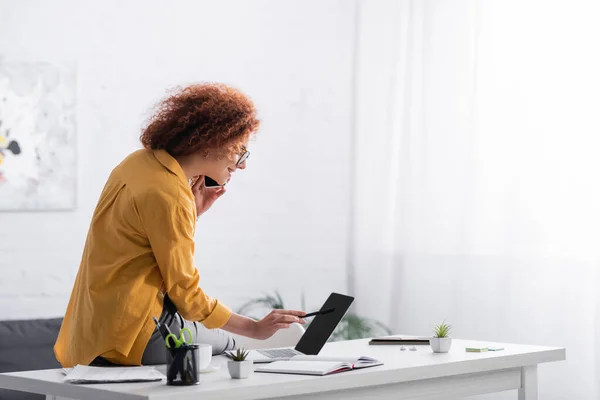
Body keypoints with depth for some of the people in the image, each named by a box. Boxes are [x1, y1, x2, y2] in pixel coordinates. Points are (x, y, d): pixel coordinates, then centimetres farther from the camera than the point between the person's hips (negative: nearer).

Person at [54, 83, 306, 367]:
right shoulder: (168, 196, -21)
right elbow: (186, 293, -15)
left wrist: (192, 212, 6)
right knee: (226, 345, 9)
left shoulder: (141, 160, 7)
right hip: (132, 335, -9)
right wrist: (255, 329, -9)